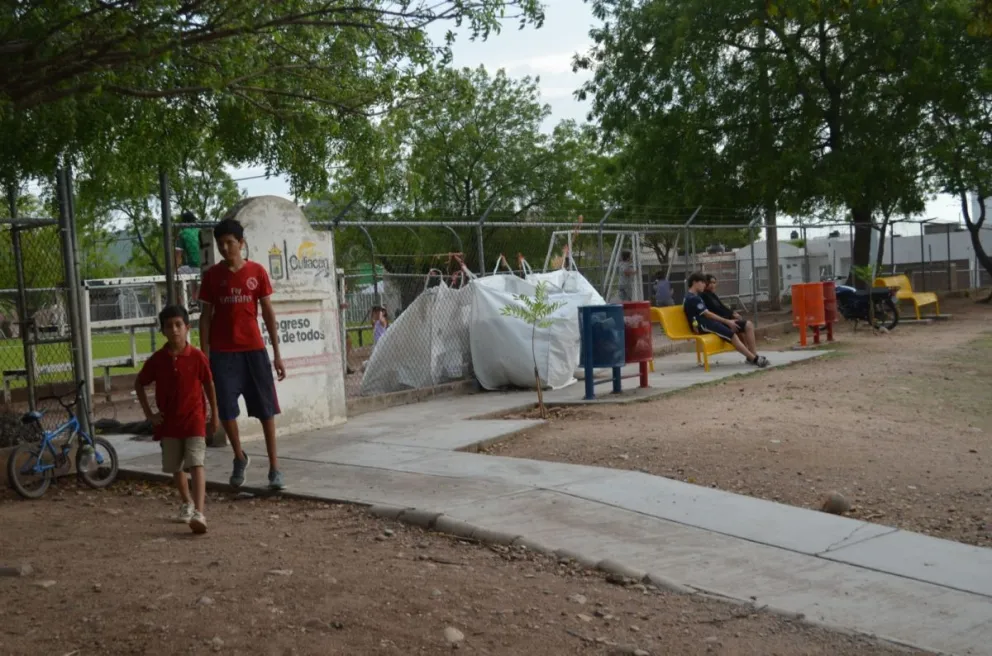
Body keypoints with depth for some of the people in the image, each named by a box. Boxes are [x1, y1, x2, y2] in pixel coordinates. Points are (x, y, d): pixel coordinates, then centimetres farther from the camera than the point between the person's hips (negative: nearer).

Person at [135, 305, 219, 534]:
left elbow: (209, 386, 2)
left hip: (194, 420, -3)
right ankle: (187, 503, 38)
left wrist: (214, 417, 6)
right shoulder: (157, 360, -3)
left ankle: (199, 513, -23)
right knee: (175, 468, 14)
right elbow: (139, 384, 10)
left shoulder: (197, 357, -8)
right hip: (168, 423, 3)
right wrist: (149, 414, 4)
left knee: (196, 465, -14)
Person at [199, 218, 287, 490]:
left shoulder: (257, 271, 1)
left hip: (254, 350, 0)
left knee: (266, 409, 1)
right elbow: (205, 316, 4)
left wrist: (277, 353, 0)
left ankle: (274, 467, 9)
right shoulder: (211, 275, 2)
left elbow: (268, 312, 4)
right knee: (226, 409, 0)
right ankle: (240, 458, 23)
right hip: (223, 353, 0)